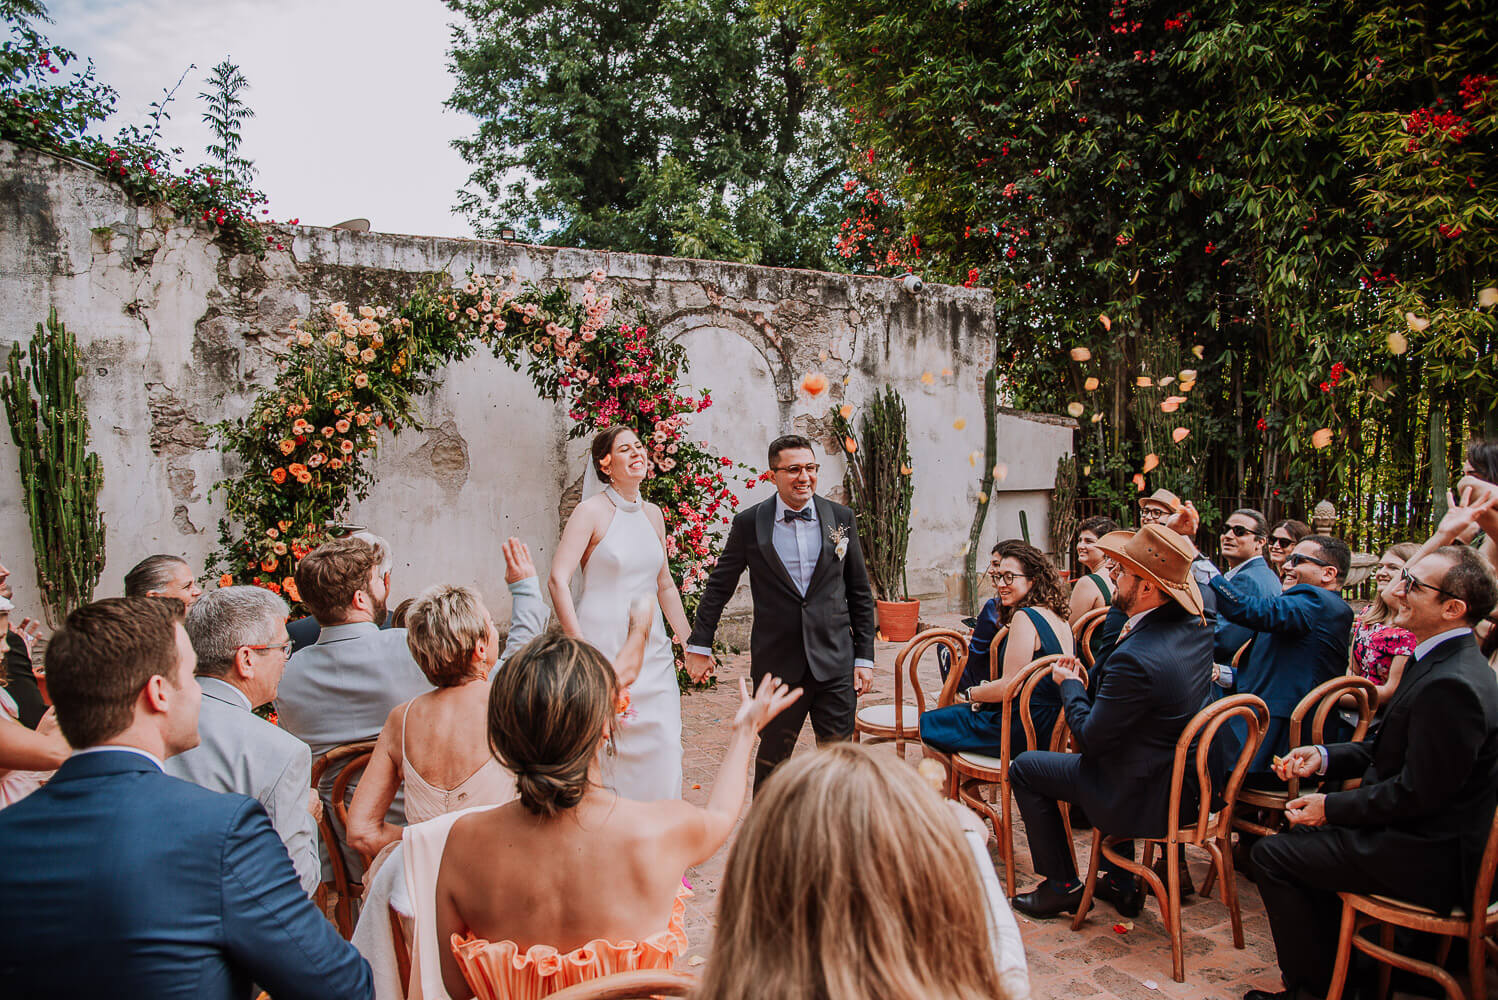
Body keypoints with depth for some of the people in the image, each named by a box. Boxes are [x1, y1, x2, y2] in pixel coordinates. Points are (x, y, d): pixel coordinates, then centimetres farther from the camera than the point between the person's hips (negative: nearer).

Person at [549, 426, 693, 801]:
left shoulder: (652, 514, 12)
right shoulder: (592, 511, -6)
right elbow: (558, 580, -14)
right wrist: (578, 646, -20)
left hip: (650, 644, 6)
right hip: (603, 645, -5)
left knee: (665, 746, 2)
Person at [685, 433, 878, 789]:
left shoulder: (841, 518, 4)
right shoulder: (749, 523, -1)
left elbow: (860, 593, 8)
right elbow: (719, 587, 7)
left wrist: (864, 656, 5)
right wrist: (699, 645, 8)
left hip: (835, 664, 1)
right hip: (777, 664, -1)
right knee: (772, 757, 12)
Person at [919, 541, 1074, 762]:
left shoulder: (1024, 617, -18)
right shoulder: (1059, 618, 10)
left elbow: (1009, 687, -20)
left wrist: (971, 693, -3)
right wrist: (987, 690, 12)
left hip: (1026, 732, -10)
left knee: (929, 723, 3)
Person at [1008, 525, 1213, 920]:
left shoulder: (1136, 658, -33)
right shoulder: (1197, 627, -8)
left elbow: (1090, 738, -22)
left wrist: (1070, 686, -5)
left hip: (1144, 797, -8)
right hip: (1189, 782, 8)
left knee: (1024, 768, 9)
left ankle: (1062, 885, 21)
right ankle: (1119, 882, 37)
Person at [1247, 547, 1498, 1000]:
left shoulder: (1451, 685, -28)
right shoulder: (1442, 661, 7)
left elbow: (1418, 793, -25)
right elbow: (1390, 749, 14)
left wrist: (1331, 806, -14)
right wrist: (1325, 757, 1)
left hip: (1427, 860, -10)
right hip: (1425, 837, 10)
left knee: (1272, 855, -5)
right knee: (1305, 834, 23)